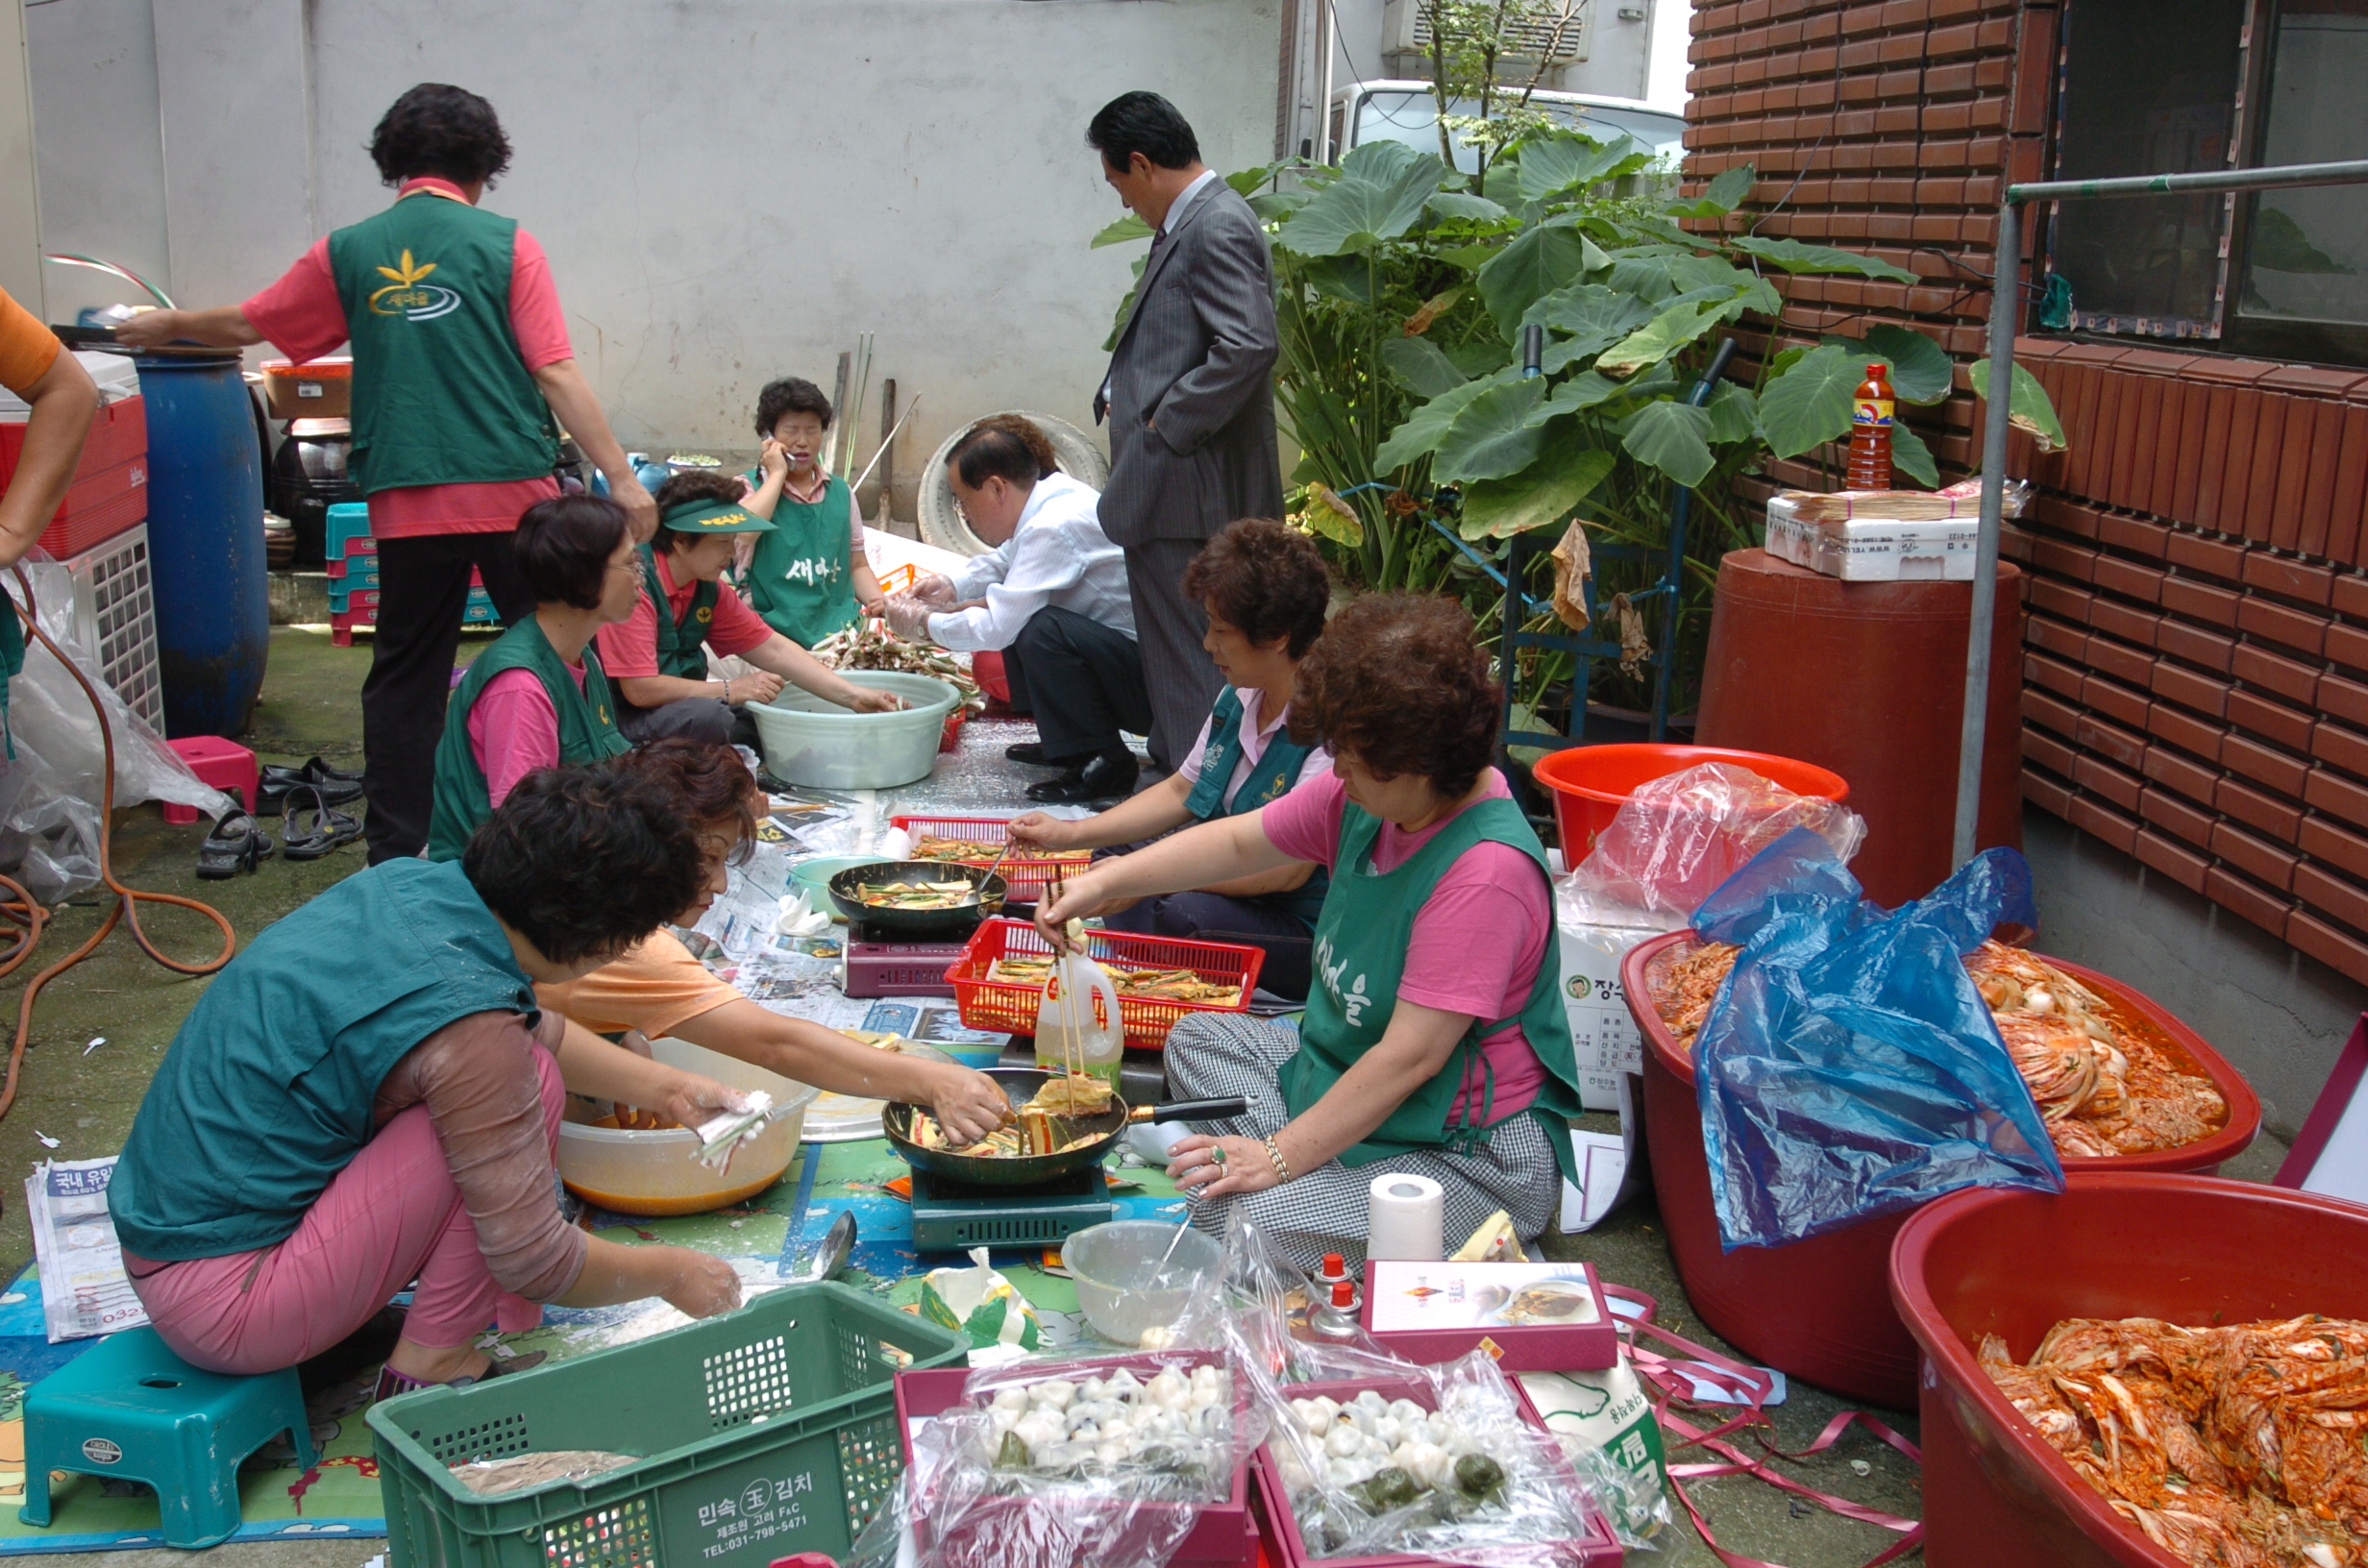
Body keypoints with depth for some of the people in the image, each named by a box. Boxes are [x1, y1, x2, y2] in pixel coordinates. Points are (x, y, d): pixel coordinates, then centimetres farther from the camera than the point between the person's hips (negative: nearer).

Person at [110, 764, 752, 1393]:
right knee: (529, 1081, -16)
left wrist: (668, 1088, 19)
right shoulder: (466, 1022, -26)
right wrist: (672, 1273, -1)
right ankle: (430, 1366, -4)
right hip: (223, 1306, -9)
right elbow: (537, 1263, -18)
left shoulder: (410, 885, -2)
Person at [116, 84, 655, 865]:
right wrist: (620, 477, -5)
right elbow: (556, 374, -8)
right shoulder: (506, 244, -2)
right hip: (512, 492, -2)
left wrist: (168, 325, 38)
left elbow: (249, 324, 19)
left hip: (407, 502, 3)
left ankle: (395, 859, 15)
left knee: (405, 680, 11)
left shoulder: (349, 252, 6)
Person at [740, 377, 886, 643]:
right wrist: (777, 474, -5)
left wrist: (878, 601, 3)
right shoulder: (747, 488, 7)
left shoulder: (841, 492, 18)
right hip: (777, 633, -4)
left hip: (842, 630, 4)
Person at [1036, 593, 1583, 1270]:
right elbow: (1239, 841, 10)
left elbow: (1412, 1056, -29)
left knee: (1238, 1218, -26)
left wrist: (1279, 1156, -25)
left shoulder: (1485, 872, -29)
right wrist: (1101, 882, 2)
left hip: (1472, 1155, -10)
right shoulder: (1366, 797, -3)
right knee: (1198, 1040, 13)